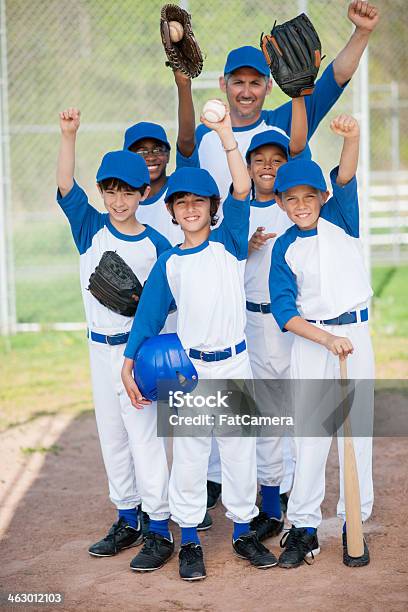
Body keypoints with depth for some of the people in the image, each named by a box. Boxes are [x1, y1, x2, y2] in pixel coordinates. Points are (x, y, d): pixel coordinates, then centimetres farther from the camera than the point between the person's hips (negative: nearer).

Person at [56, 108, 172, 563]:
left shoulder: (156, 244, -7)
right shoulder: (91, 227, 0)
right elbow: (65, 185, -12)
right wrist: (68, 135, -22)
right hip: (99, 346, 5)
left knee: (143, 434, -4)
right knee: (111, 435, 13)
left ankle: (158, 525, 5)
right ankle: (127, 519, 24)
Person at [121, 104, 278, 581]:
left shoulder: (229, 244, 1)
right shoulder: (169, 263, 3)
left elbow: (242, 191, -13)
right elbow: (149, 314, 4)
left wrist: (225, 134, -19)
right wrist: (129, 365, -4)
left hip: (236, 363, 0)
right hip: (189, 367, 0)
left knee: (240, 451, 9)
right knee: (189, 456, 5)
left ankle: (243, 532, 22)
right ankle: (189, 541, 14)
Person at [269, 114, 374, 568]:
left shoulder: (339, 220, 2)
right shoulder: (284, 248, 0)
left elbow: (345, 180, -17)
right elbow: (283, 310, -6)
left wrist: (350, 139, -38)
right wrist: (327, 340, -18)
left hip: (355, 334, 0)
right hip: (310, 342, 0)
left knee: (357, 428, 4)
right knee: (310, 432, 3)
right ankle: (303, 528, 11)